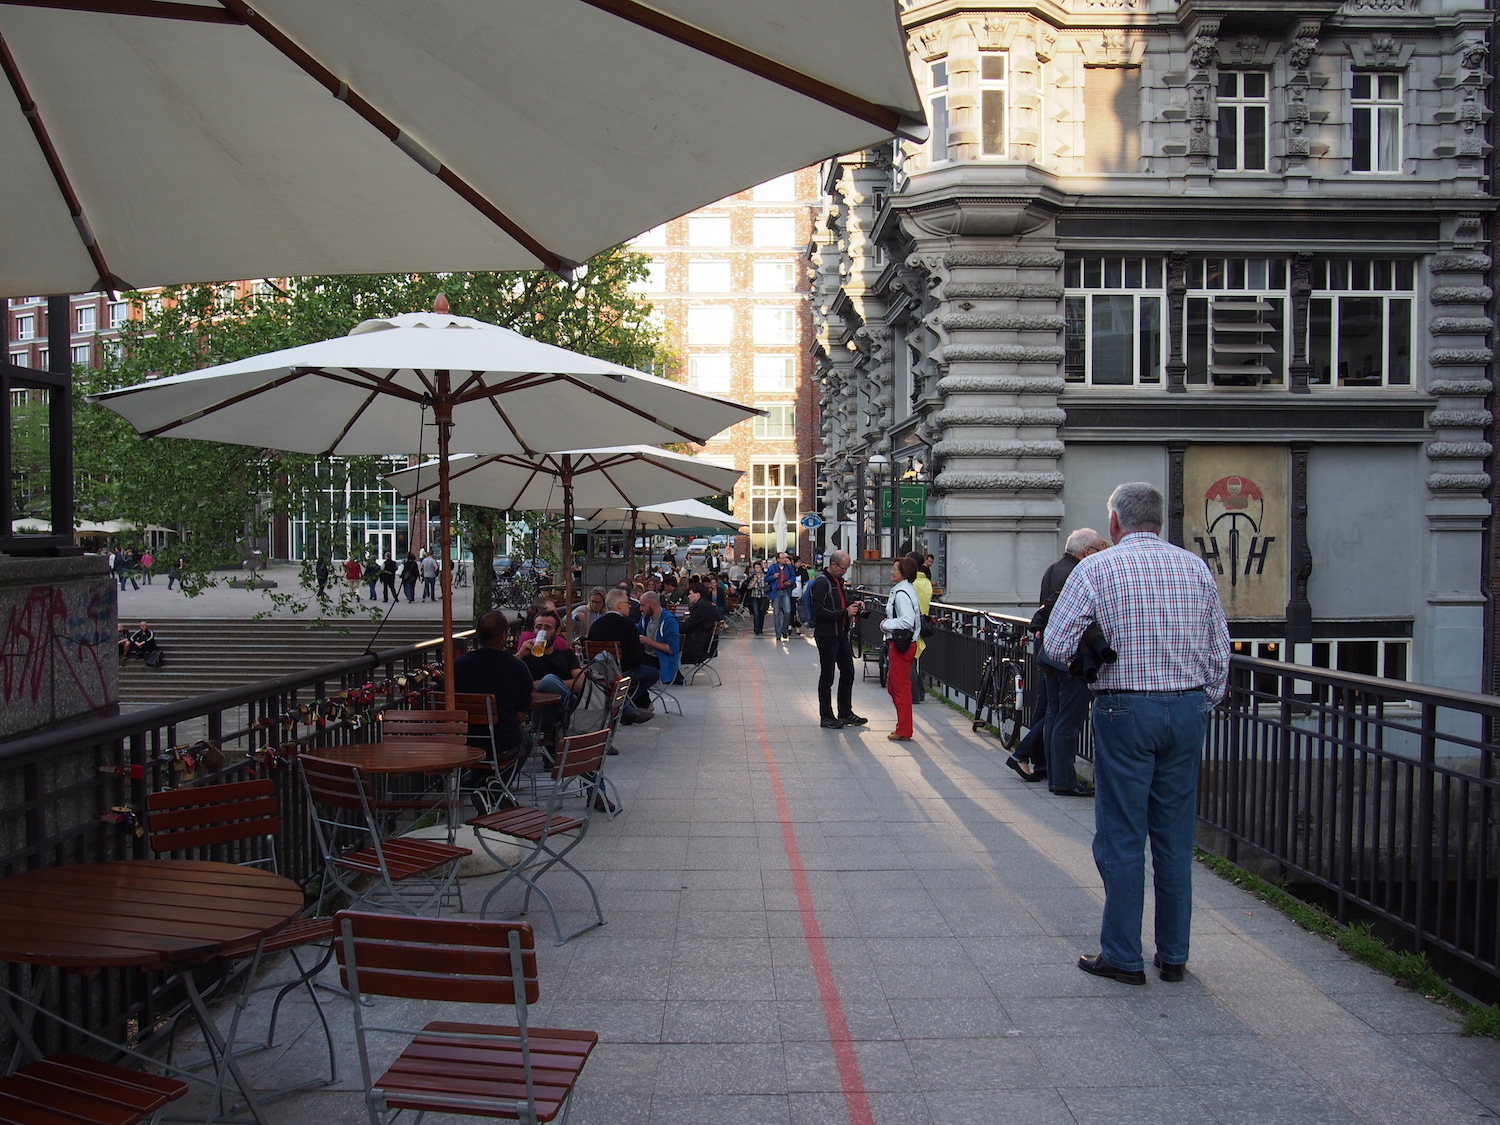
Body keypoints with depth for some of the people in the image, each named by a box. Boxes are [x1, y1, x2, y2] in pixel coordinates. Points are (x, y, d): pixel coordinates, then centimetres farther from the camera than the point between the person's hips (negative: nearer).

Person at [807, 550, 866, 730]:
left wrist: (854, 606, 8)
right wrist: (845, 612, -21)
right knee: (827, 676, 0)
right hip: (827, 635, -9)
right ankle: (826, 717, 9)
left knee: (848, 673, 12)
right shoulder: (822, 582, -15)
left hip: (841, 634, 9)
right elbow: (819, 611, -23)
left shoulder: (839, 580, 14)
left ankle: (845, 713, 24)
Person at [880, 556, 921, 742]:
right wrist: (888, 623, 8)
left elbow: (907, 621, -26)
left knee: (901, 687, -3)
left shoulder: (902, 594, -18)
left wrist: (887, 625, -13)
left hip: (901, 644, -11)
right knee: (892, 685, 18)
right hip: (899, 642, 11)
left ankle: (903, 731, 3)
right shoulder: (908, 590, 14)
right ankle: (903, 726, 25)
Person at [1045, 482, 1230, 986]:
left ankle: (1122, 956, 11)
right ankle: (1173, 954, 21)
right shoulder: (1195, 567, 7)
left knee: (1121, 837, 4)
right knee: (1175, 836, 12)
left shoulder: (1097, 568, -5)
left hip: (1126, 710, -4)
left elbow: (1055, 646, -10)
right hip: (1188, 707, 4)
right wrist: (1202, 707, 18)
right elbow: (1220, 651, 9)